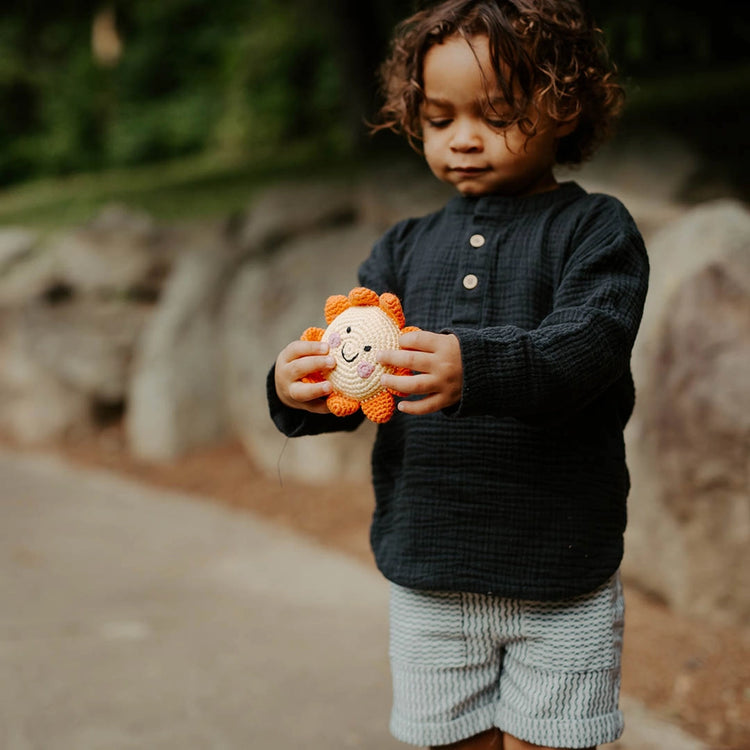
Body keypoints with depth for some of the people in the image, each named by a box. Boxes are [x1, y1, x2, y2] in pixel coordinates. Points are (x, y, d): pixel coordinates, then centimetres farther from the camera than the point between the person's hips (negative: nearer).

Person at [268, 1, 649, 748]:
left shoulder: (595, 230, -3)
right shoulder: (405, 248, 10)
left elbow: (588, 344, -21)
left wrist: (475, 367, -39)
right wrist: (298, 390, -21)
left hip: (560, 585, -3)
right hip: (427, 581, 4)